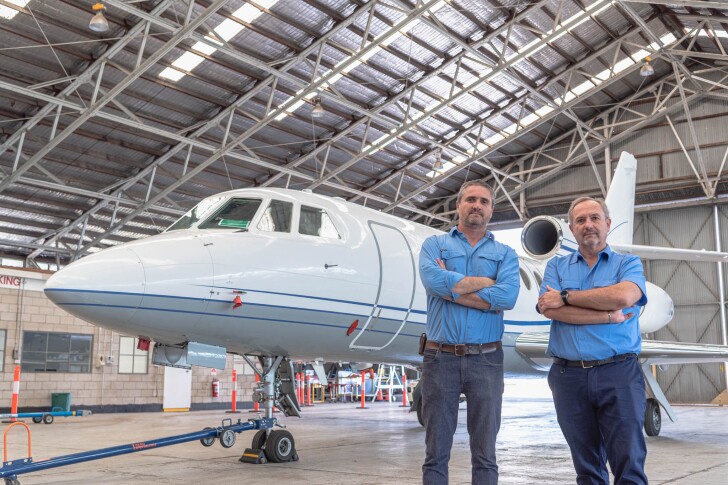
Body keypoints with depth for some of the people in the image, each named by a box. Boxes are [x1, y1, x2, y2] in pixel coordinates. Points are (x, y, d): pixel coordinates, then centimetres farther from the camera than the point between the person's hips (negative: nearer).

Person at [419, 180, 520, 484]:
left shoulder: (505, 254, 10)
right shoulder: (434, 245, 9)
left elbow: (507, 297, -11)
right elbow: (433, 280, -14)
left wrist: (451, 289, -9)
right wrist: (486, 282, -6)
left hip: (486, 360, 1)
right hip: (440, 358, 0)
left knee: (485, 454, 6)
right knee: (436, 453, 5)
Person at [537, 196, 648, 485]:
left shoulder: (628, 264, 9)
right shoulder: (556, 266, 13)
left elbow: (624, 296, -14)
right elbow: (549, 309, -6)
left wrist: (566, 296, -7)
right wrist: (610, 316, -9)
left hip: (618, 374, -2)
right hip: (569, 375, 2)